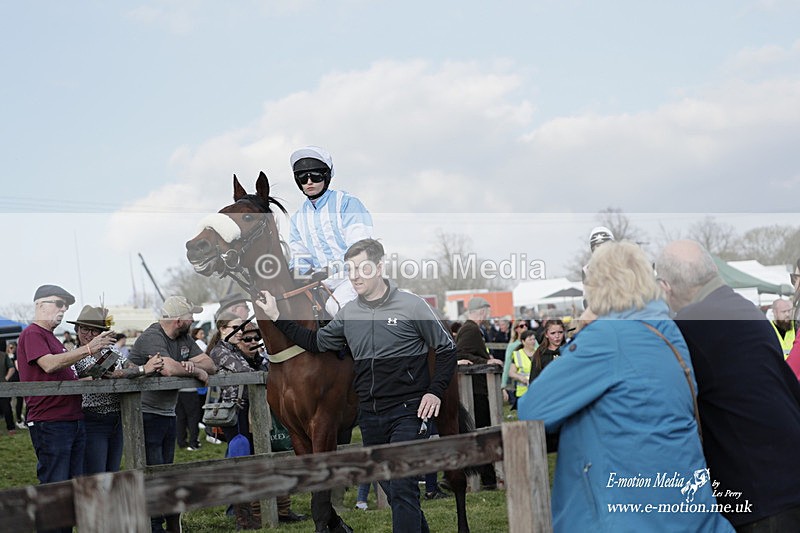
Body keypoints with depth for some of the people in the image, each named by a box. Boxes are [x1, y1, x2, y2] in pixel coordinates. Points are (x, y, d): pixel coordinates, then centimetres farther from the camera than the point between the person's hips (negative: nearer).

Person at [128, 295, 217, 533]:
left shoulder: (183, 338, 11)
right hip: (146, 414, -9)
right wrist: (196, 371, -16)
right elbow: (169, 368, -34)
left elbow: (210, 364, 7)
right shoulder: (151, 337, -17)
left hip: (167, 414, 9)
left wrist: (194, 364, -16)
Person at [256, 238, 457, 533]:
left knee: (402, 489, -12)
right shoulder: (348, 313, 7)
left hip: (407, 412, -6)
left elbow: (446, 348, -1)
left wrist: (435, 391, -12)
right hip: (370, 416, 6)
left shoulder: (411, 305, -7)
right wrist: (277, 318, 11)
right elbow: (317, 342, 18)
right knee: (391, 487, 15)